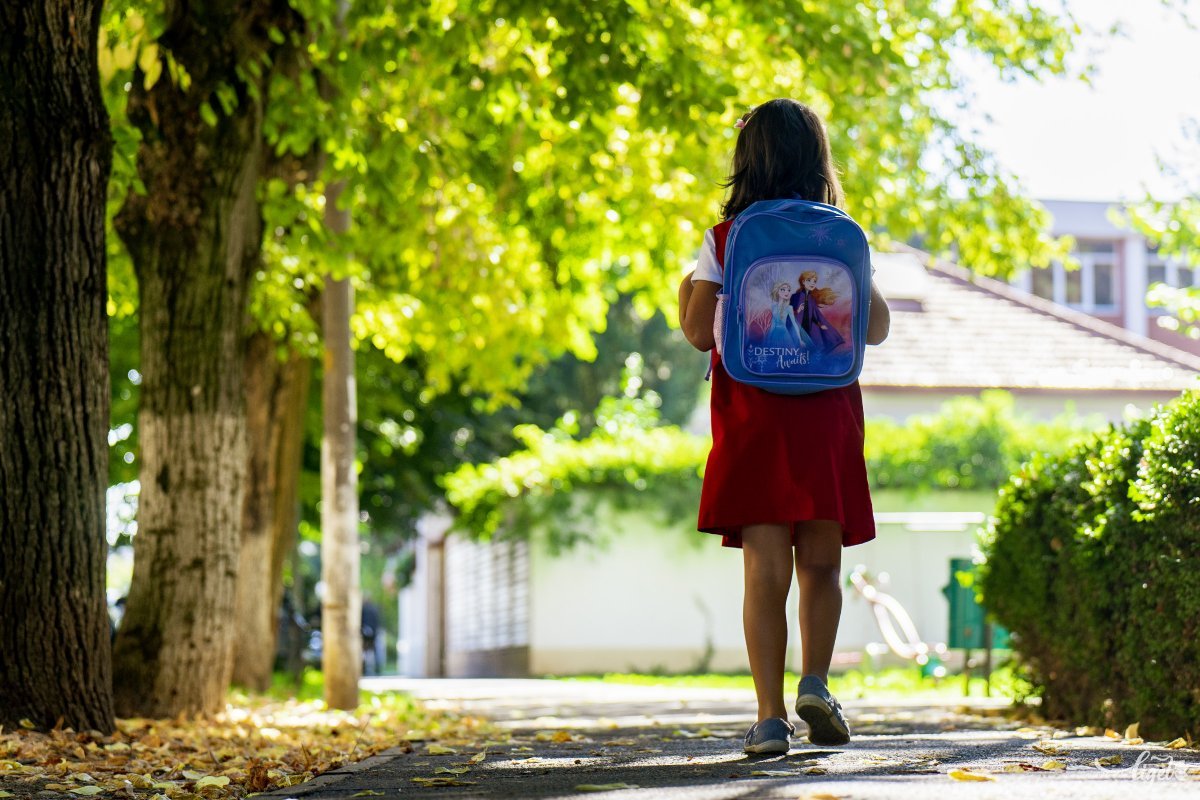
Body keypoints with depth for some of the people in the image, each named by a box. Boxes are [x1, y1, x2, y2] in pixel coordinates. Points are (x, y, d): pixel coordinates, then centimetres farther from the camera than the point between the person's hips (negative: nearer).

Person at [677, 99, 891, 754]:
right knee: (821, 563, 14)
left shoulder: (726, 239, -1)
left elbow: (700, 333, -3)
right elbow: (878, 327, 8)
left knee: (766, 567, -1)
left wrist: (684, 291, 17)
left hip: (752, 412, -1)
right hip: (827, 413, 1)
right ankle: (815, 682, -6)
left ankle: (770, 716, -6)